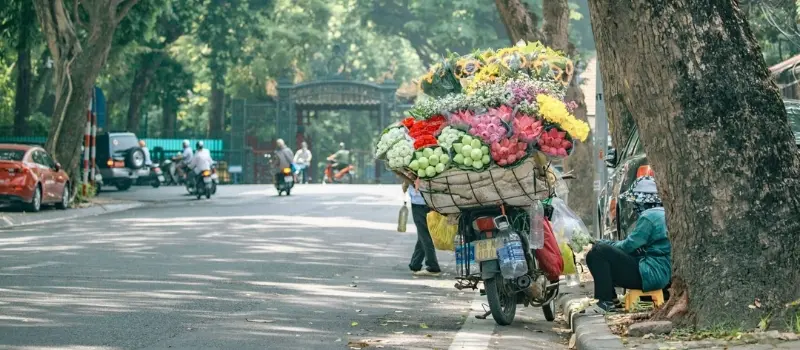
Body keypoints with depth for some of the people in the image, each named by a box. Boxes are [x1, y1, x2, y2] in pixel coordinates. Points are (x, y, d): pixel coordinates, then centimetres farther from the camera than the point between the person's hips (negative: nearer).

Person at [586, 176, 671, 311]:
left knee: (597, 253, -16)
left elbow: (630, 245, -14)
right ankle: (610, 300, 16)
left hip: (651, 274, -11)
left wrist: (606, 244, 3)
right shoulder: (662, 214, 18)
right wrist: (607, 244, 14)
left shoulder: (649, 217, -14)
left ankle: (605, 301, -16)